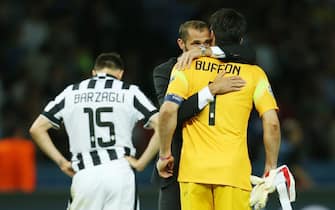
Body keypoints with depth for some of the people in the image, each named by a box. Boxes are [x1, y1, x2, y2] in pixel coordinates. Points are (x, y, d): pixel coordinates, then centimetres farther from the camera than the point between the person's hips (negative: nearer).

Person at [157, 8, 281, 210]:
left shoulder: (187, 66, 6)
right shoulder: (253, 73, 6)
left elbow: (168, 111, -6)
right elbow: (272, 123, -2)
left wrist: (165, 154, 4)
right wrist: (271, 167, 8)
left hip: (193, 170, 1)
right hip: (234, 172, -1)